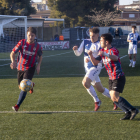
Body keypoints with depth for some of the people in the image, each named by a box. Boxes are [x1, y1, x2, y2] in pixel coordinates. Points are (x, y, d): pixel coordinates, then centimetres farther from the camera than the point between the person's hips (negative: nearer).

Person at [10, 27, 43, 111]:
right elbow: (13, 53, -16)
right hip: (20, 68, 2)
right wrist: (13, 61, -35)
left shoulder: (38, 46, -10)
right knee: (21, 86, 17)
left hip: (30, 69, -2)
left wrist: (39, 65, -6)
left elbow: (40, 56, 10)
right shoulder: (22, 43, -13)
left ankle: (17, 106, -17)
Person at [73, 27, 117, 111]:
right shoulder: (85, 42, 7)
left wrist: (90, 59, -29)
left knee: (85, 82, -25)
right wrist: (76, 50, -14)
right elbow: (78, 53, 8)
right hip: (88, 68, 6)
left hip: (96, 67, -6)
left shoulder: (100, 44, -10)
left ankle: (97, 101, -10)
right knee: (100, 89, 12)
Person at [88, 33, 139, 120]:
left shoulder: (113, 50, -18)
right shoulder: (102, 51, 9)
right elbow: (95, 62, 8)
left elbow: (115, 58, -42)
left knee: (114, 96, -19)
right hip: (111, 78, 9)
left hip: (119, 78, -9)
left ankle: (133, 110, -12)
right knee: (113, 98, 3)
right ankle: (128, 113, 9)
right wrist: (91, 55, -10)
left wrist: (105, 54, -61)